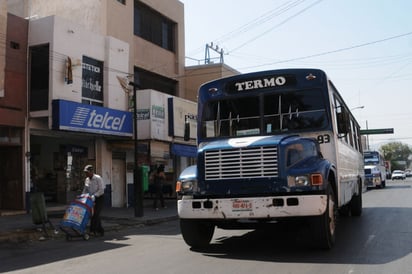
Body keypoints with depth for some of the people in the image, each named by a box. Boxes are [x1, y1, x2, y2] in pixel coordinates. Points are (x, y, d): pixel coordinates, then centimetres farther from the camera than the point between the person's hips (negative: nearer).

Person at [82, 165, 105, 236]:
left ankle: (93, 230, -16)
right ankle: (101, 231, 10)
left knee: (96, 214, -16)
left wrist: (94, 196, -29)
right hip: (92, 199, 7)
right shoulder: (87, 180, 4)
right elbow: (85, 190, 10)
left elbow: (101, 190, -20)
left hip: (100, 198, -7)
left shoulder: (98, 178, -16)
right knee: (94, 214, 3)